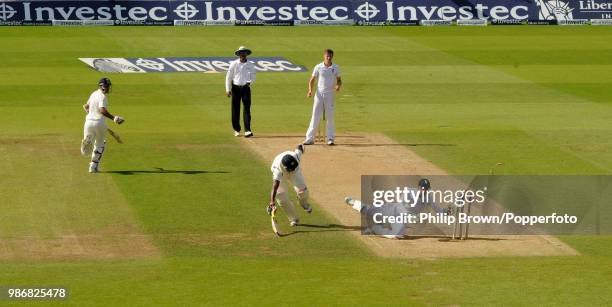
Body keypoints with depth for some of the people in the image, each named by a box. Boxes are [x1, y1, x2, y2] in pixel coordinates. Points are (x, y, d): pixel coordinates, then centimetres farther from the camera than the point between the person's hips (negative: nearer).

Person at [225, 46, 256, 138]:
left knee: (247, 109, -9)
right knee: (235, 109, 3)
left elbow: (253, 77, 8)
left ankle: (247, 130, -13)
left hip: (246, 88, 1)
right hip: (236, 88, -1)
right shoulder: (234, 64, -2)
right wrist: (228, 90, -5)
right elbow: (228, 77, 0)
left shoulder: (250, 65, 3)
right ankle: (236, 130, 15)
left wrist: (249, 82, -14)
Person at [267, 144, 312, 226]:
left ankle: (304, 204, 23)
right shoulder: (277, 168, -45)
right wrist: (272, 202, -62)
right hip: (281, 176, -2)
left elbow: (300, 147, -13)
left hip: (295, 173, 2)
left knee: (302, 191, -15)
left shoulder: (296, 156, -38)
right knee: (281, 198, -14)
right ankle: (294, 219, 7)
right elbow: (275, 186, -53)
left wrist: (300, 147, 13)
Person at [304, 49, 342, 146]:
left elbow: (339, 80, 7)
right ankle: (310, 138, -3)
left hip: (330, 94, 0)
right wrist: (310, 90, -11)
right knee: (315, 116, -2)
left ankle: (330, 138, 8)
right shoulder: (318, 67, 0)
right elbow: (312, 80, 4)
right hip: (319, 94, 0)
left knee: (330, 116, 1)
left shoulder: (335, 68, 2)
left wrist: (338, 85, -16)